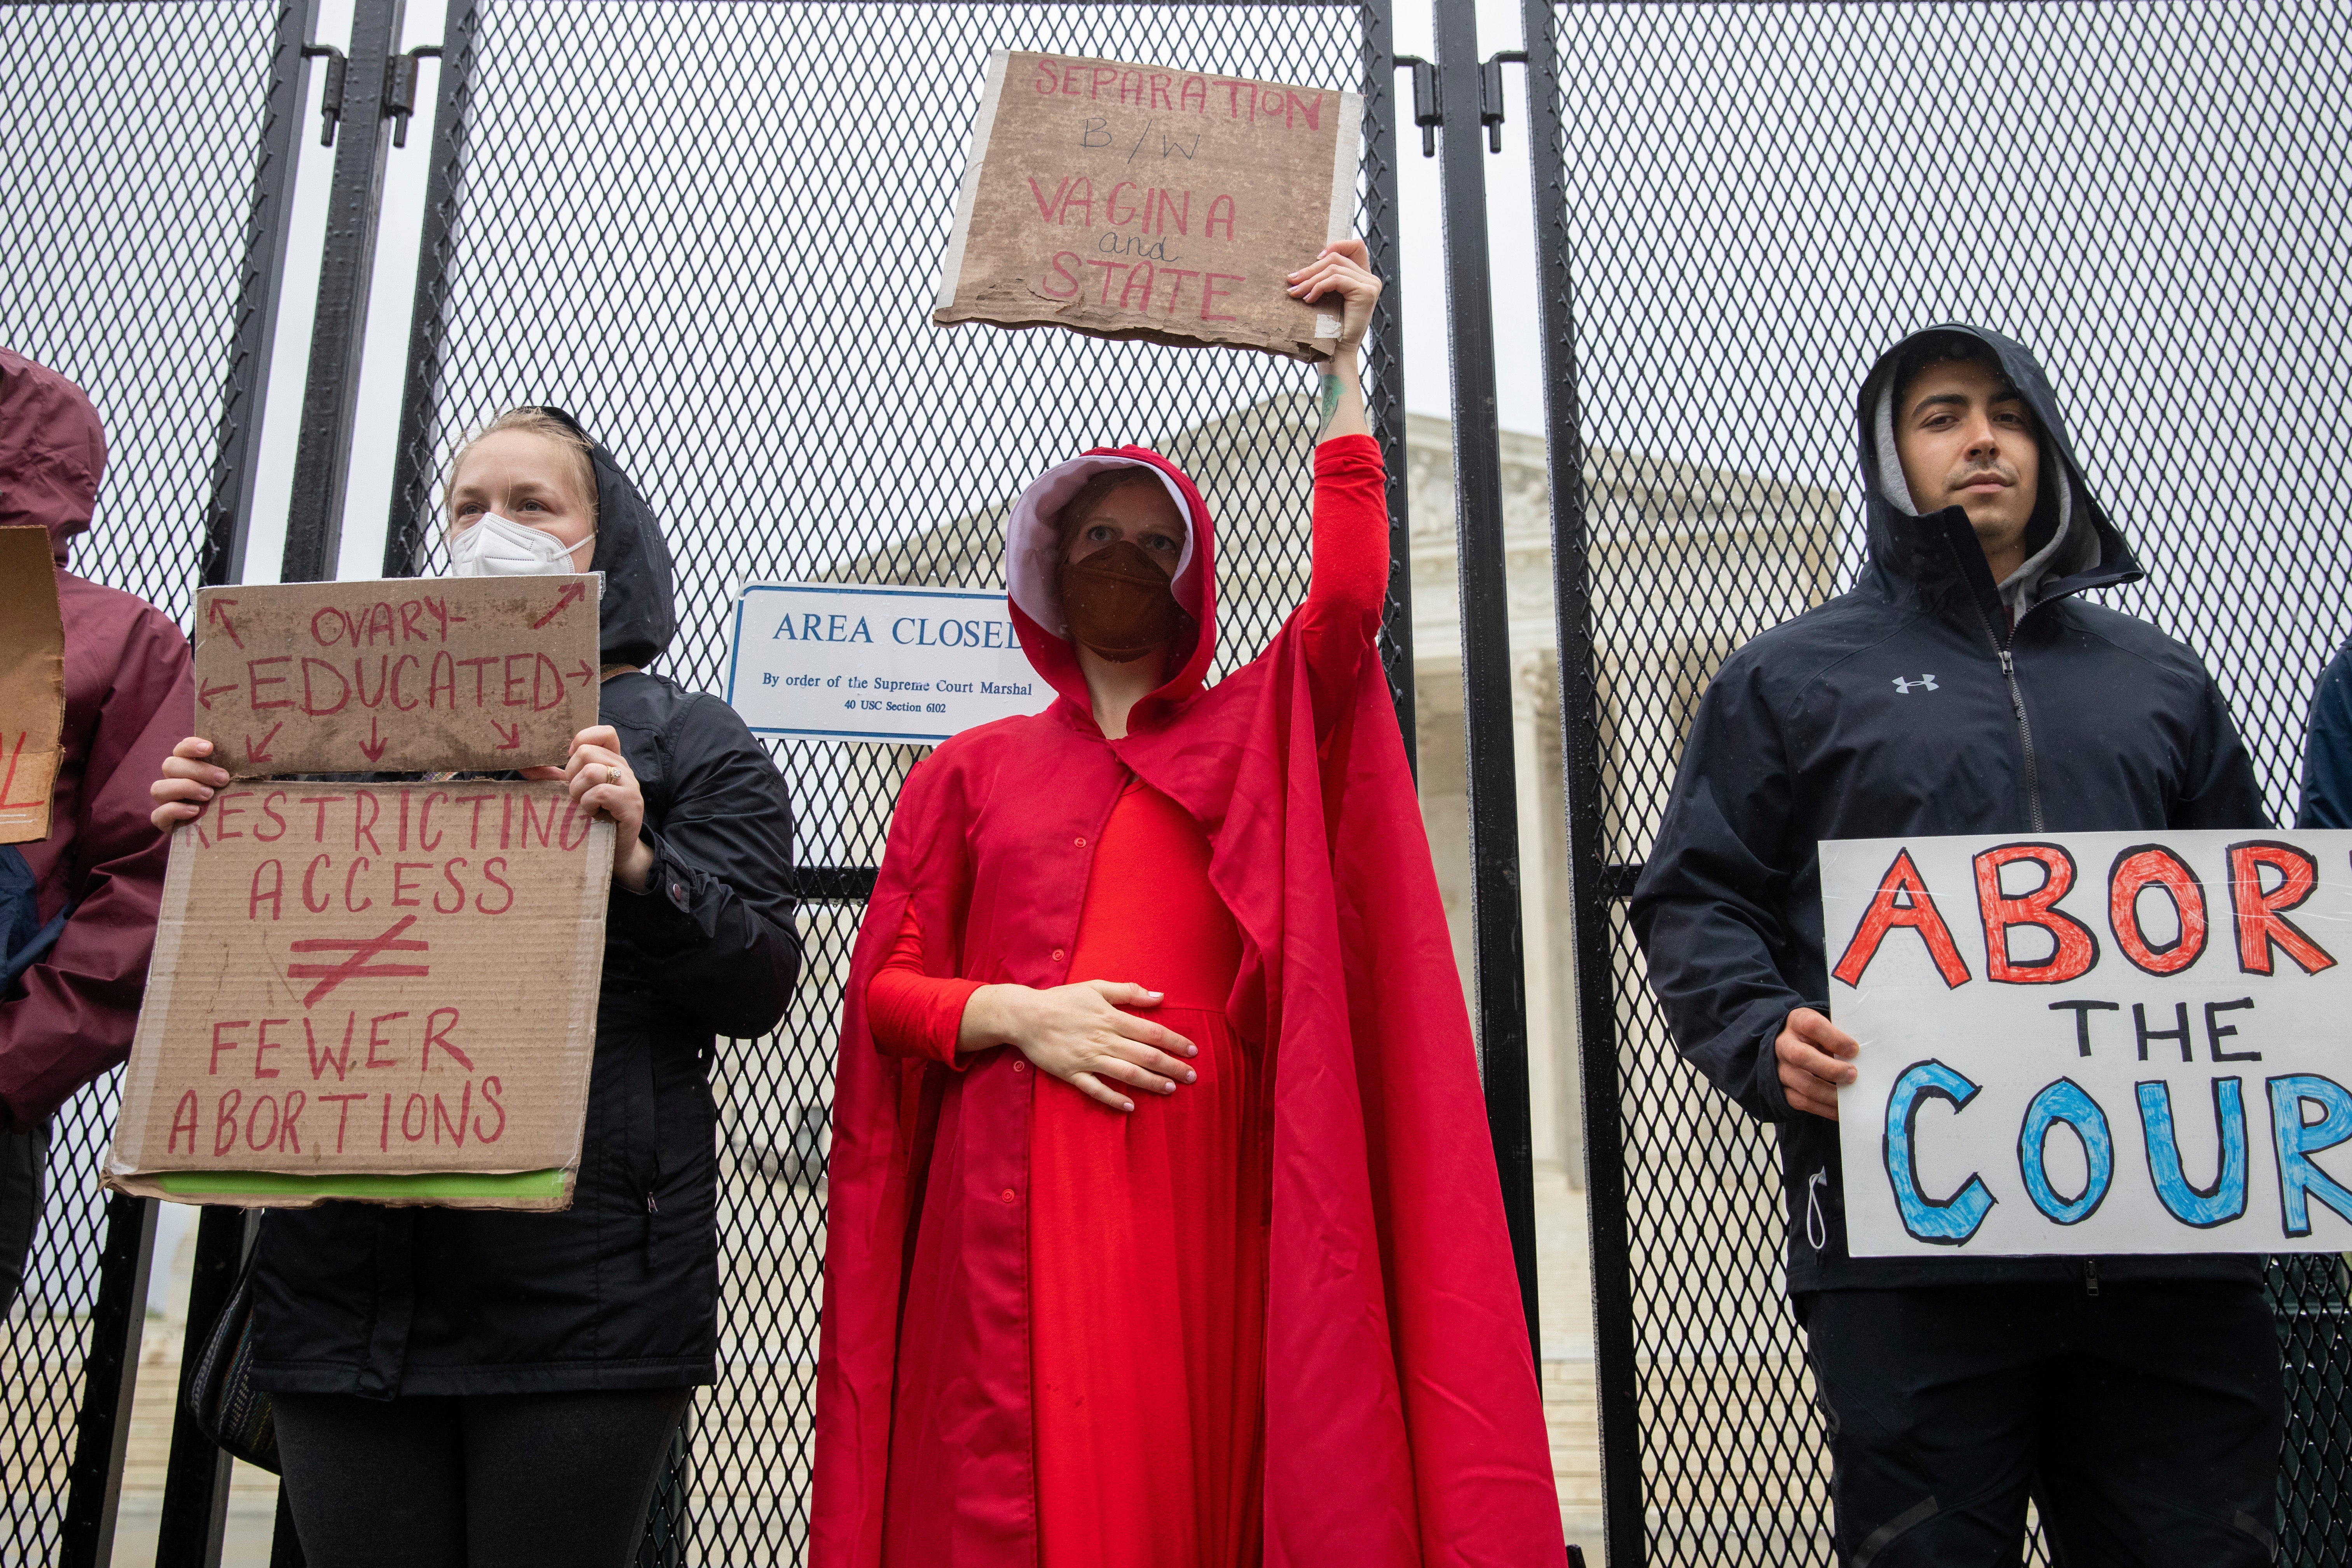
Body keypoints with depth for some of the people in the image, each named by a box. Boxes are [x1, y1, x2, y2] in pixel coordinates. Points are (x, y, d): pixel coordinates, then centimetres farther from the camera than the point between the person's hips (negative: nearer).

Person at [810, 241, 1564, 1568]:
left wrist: (1344, 369, -2)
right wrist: (1014, 1013, -9)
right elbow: (886, 983, 10)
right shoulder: (971, 771, 16)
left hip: (1199, 1188, 0)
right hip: (1008, 1200, 1)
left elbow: (1350, 595, -4)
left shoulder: (1256, 738, 14)